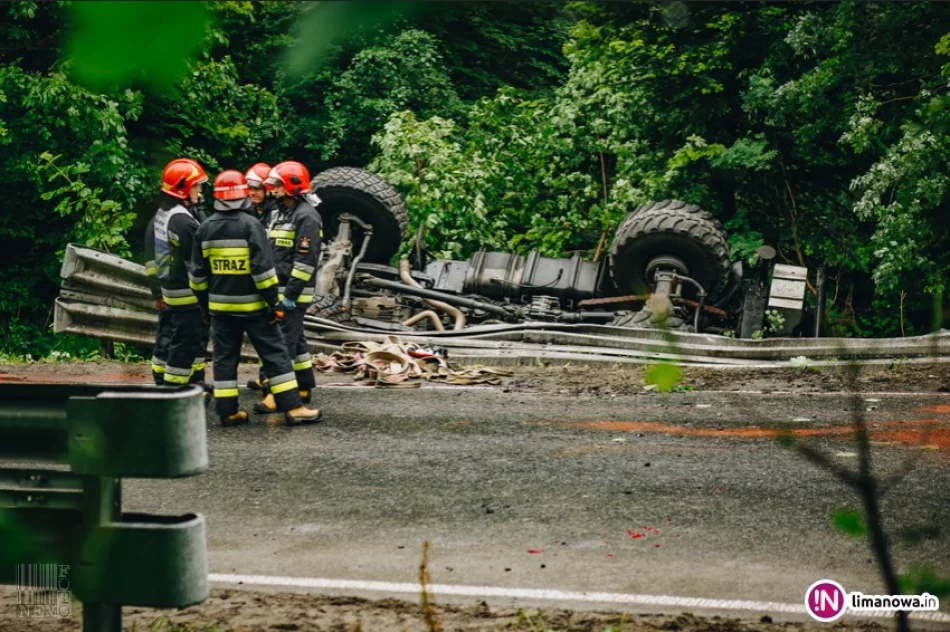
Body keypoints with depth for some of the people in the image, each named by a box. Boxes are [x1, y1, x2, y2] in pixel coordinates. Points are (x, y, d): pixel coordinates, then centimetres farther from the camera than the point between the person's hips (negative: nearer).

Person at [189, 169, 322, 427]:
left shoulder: (206, 229, 3)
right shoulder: (250, 225, -13)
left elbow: (197, 273, 8)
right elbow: (263, 268, -16)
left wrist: (204, 301, 19)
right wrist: (274, 301, -10)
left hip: (220, 306, 4)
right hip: (252, 304, -4)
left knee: (225, 357, 10)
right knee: (275, 354, 0)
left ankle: (228, 411, 9)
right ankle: (293, 408, -2)